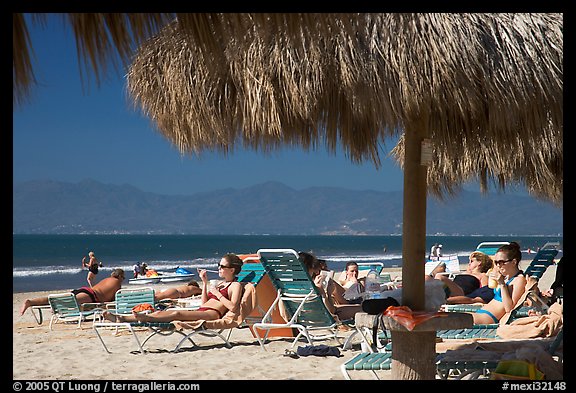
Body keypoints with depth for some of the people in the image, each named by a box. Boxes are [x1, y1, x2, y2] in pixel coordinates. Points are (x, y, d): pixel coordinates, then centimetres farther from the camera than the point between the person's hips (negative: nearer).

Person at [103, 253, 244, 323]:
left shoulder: (236, 285, 2)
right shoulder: (220, 283, 30)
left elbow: (233, 307, -15)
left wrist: (217, 294, -7)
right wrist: (205, 282, 20)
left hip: (213, 314, -8)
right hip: (201, 311, 8)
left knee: (177, 313, -32)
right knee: (161, 312, -9)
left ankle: (146, 318, -51)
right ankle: (120, 318, -19)